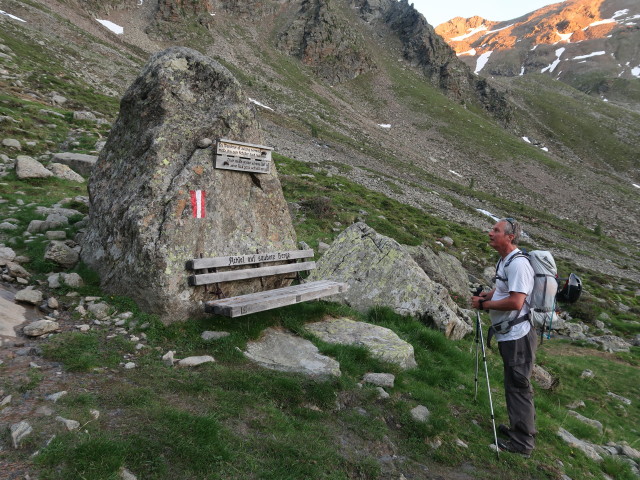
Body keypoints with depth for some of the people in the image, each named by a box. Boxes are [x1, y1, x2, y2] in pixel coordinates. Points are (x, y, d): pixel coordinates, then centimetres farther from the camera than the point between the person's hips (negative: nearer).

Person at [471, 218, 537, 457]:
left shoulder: (518, 264, -21)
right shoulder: (504, 261, 11)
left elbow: (515, 302, -27)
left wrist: (484, 304, -17)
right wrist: (487, 295, 6)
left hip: (518, 336, -10)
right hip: (509, 335, 10)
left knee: (518, 386, 0)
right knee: (514, 385, 21)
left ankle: (523, 441, 13)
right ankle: (518, 428, 36)